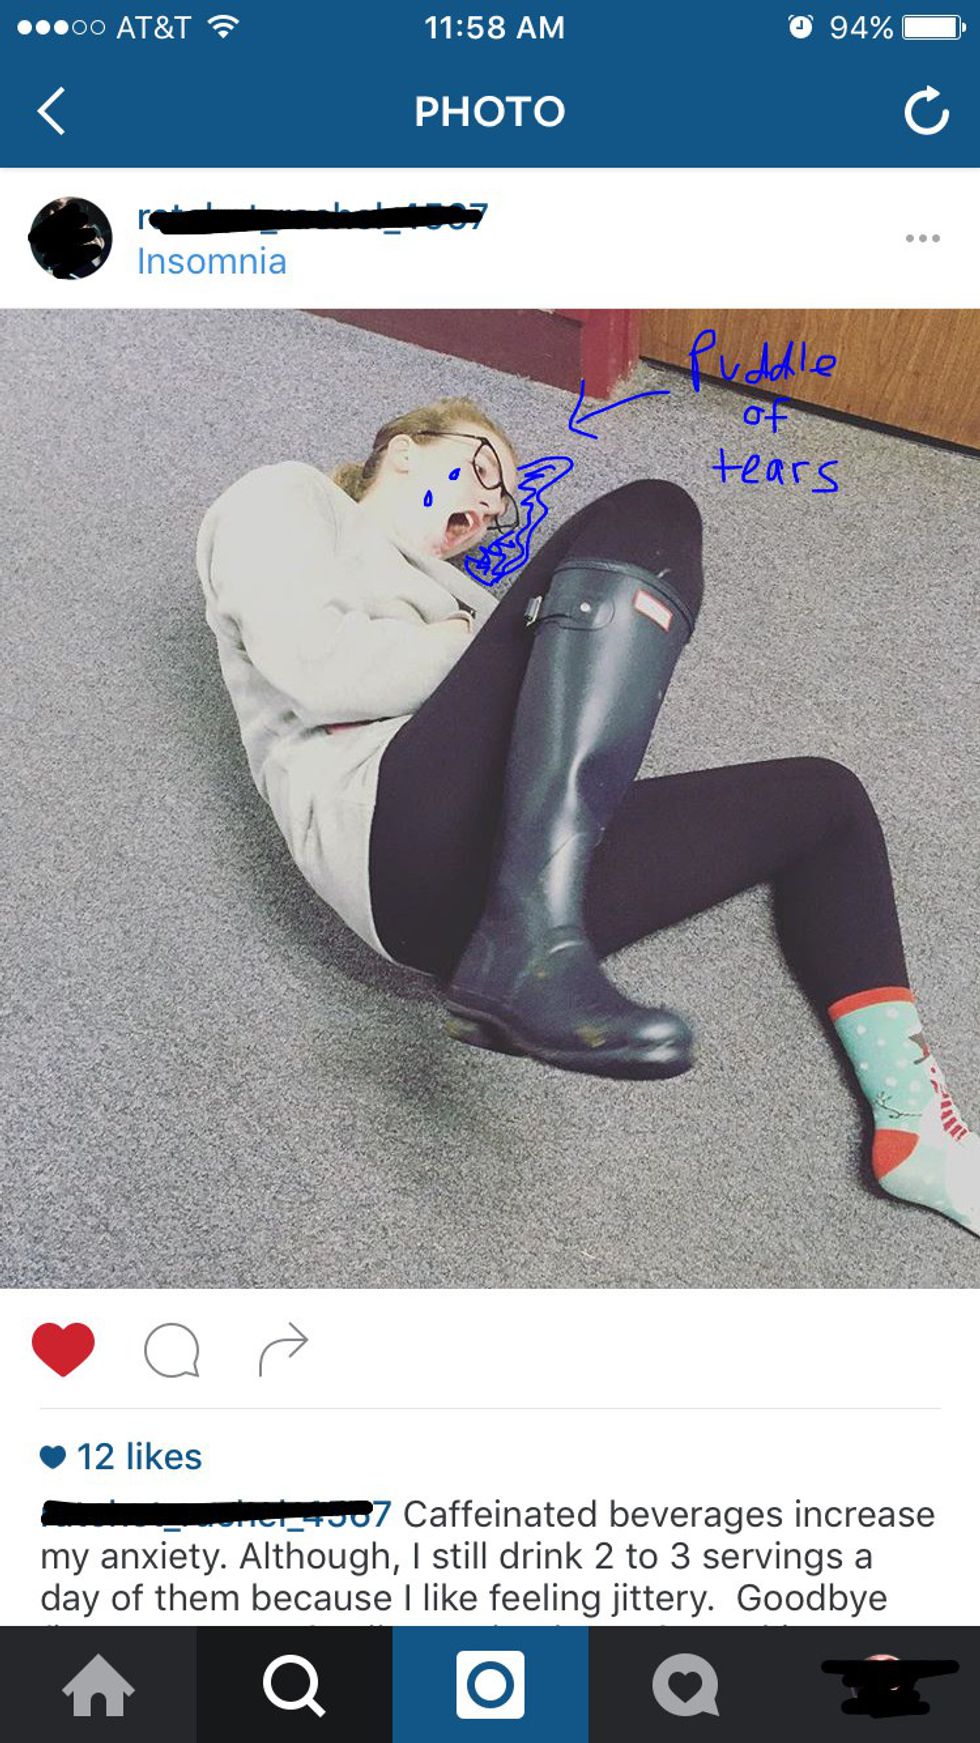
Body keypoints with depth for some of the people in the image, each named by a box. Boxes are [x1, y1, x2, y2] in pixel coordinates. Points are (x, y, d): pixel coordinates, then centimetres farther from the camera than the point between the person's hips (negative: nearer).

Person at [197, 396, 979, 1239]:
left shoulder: (445, 590, 40)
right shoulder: (284, 498, 20)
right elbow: (318, 666, -3)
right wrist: (488, 642, 6)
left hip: (497, 877, 8)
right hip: (407, 836, -8)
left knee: (821, 796, 18)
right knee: (648, 518, -18)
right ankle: (530, 952, -35)